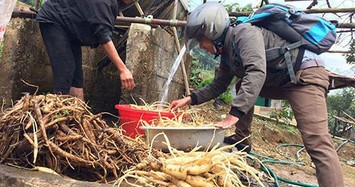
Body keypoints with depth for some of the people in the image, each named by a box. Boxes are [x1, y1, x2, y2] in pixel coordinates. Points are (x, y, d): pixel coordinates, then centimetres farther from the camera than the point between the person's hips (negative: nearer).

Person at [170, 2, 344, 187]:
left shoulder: (244, 33, -19)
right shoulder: (228, 54, 11)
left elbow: (257, 72, -33)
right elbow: (217, 86, 21)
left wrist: (234, 114, -36)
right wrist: (190, 99, 13)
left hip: (306, 74, -10)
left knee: (316, 141, -22)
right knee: (243, 89, 16)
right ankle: (241, 139, 18)